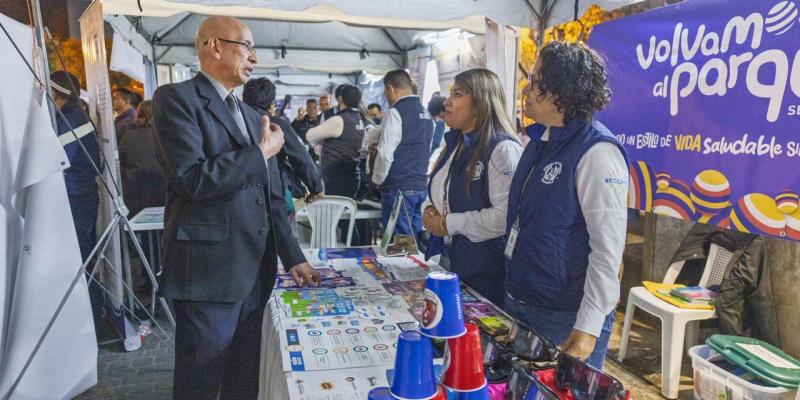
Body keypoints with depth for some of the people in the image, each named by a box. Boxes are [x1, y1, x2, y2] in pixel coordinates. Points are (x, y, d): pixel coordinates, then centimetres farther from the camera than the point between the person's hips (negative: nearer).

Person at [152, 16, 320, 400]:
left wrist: (293, 257, 13)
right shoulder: (176, 98, -6)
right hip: (209, 271, -7)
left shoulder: (254, 117, 16)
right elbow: (192, 178, -20)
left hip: (256, 271, 7)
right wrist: (261, 152, -10)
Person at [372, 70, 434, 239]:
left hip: (398, 189, -8)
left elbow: (386, 154, -15)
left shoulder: (396, 113, -13)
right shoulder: (426, 113, 11)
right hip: (421, 186, 8)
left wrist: (377, 179, 0)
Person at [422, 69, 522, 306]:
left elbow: (504, 216, -25)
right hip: (449, 264, 8)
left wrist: (449, 223, -18)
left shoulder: (503, 149, -17)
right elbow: (436, 192, 23)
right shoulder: (454, 144, 11)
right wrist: (429, 210, 0)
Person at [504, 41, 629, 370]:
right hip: (518, 303, 8)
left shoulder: (596, 152, -18)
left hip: (566, 318, -8)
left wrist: (589, 327, -21)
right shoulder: (540, 141, 7)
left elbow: (608, 248, -21)